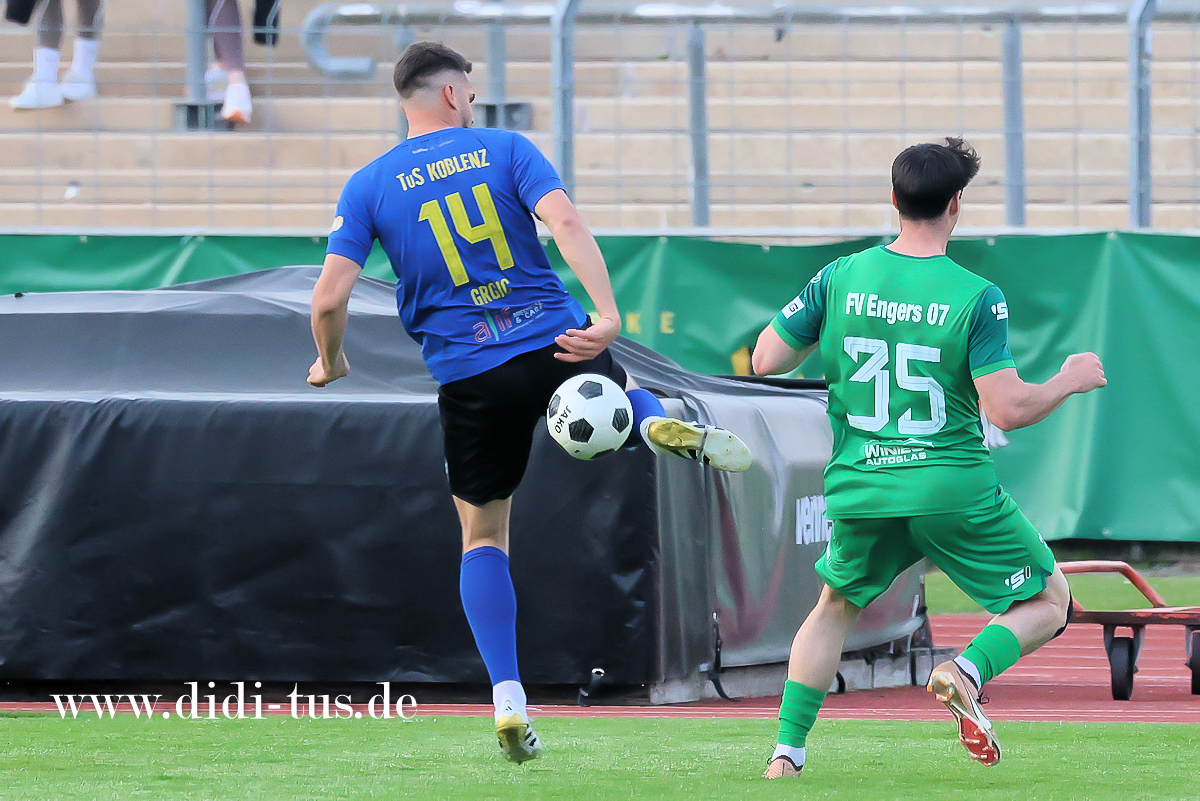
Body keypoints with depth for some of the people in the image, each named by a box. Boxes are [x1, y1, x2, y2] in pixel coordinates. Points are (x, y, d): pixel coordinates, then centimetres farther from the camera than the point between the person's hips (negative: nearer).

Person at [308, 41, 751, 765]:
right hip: (556, 344, 0)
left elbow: (330, 298, -4)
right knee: (618, 392, 35)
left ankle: (508, 702, 3)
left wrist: (330, 364, 15)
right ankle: (663, 425, -4)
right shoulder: (505, 150, 2)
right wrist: (608, 314, -23)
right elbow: (565, 222, -16)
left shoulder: (369, 186, 3)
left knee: (483, 537, 16)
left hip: (470, 377, 0)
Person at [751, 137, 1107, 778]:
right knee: (1049, 601, 14)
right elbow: (1008, 410, -16)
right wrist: (1070, 380, 2)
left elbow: (765, 359, 2)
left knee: (835, 608, 28)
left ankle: (786, 749, 18)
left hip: (861, 490, 4)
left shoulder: (841, 279, -3)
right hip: (952, 488, -4)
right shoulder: (976, 297, -12)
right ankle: (968, 671, -15)